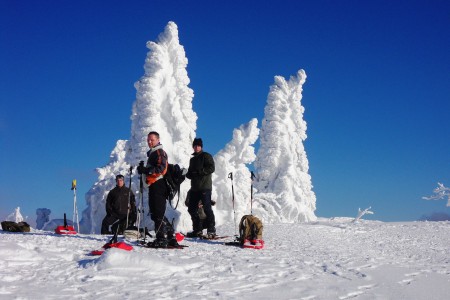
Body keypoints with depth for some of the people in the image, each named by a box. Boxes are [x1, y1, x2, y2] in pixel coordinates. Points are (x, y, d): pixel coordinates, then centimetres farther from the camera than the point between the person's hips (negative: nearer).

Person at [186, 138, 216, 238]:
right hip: (195, 187, 8)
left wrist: (200, 172, -19)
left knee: (207, 208, -12)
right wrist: (189, 174, 0)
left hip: (205, 186, -8)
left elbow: (211, 168, -11)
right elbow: (190, 172, 24)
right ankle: (197, 230, 15)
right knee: (192, 208, 7)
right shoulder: (193, 159, 22)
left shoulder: (206, 156, 0)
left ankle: (211, 230, -10)